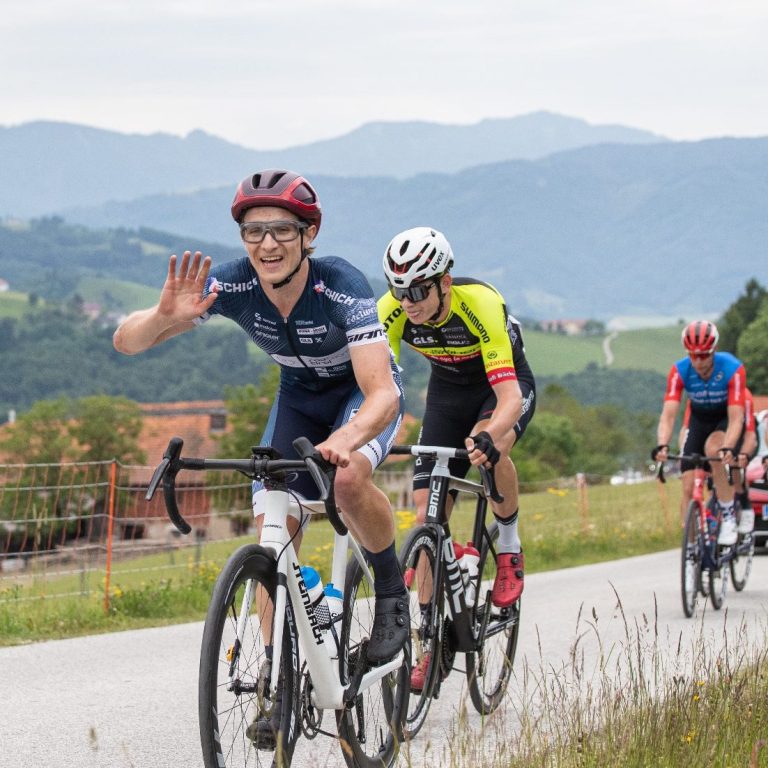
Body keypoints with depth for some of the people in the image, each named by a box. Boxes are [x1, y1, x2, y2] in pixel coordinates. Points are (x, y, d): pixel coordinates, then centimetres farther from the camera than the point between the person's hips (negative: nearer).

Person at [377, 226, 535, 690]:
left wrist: (488, 436, -63)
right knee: (427, 510, -9)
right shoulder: (393, 311, -25)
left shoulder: (480, 304, -37)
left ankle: (510, 551, -10)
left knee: (489, 447, -37)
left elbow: (509, 397, -43)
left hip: (506, 382, -4)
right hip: (448, 388, 4)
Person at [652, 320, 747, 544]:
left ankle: (729, 516, -22)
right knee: (689, 487, -9)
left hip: (726, 419, -3)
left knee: (713, 448, -36)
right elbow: (668, 414, -31)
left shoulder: (732, 369, -31)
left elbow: (736, 419, -35)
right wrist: (662, 446, -49)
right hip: (699, 420, 3)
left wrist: (728, 448, -53)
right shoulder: (680, 371, -24)